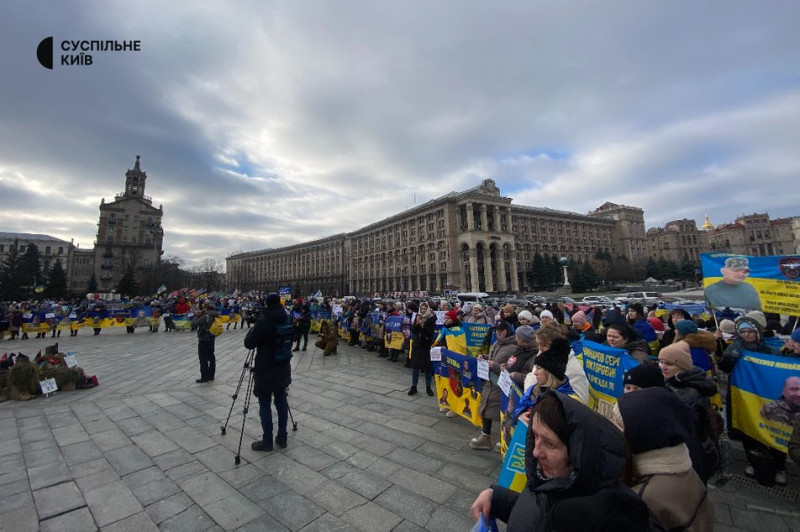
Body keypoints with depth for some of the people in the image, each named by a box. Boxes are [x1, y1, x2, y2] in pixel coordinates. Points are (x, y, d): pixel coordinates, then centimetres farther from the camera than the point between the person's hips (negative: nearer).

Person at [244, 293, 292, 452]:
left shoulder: (263, 321, -19)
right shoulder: (288, 319, 1)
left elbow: (249, 343, -10)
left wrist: (252, 330, 6)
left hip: (265, 369, -6)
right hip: (283, 368, 6)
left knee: (265, 404, 5)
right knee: (281, 401, 13)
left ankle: (267, 441, 13)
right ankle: (282, 438, 21)